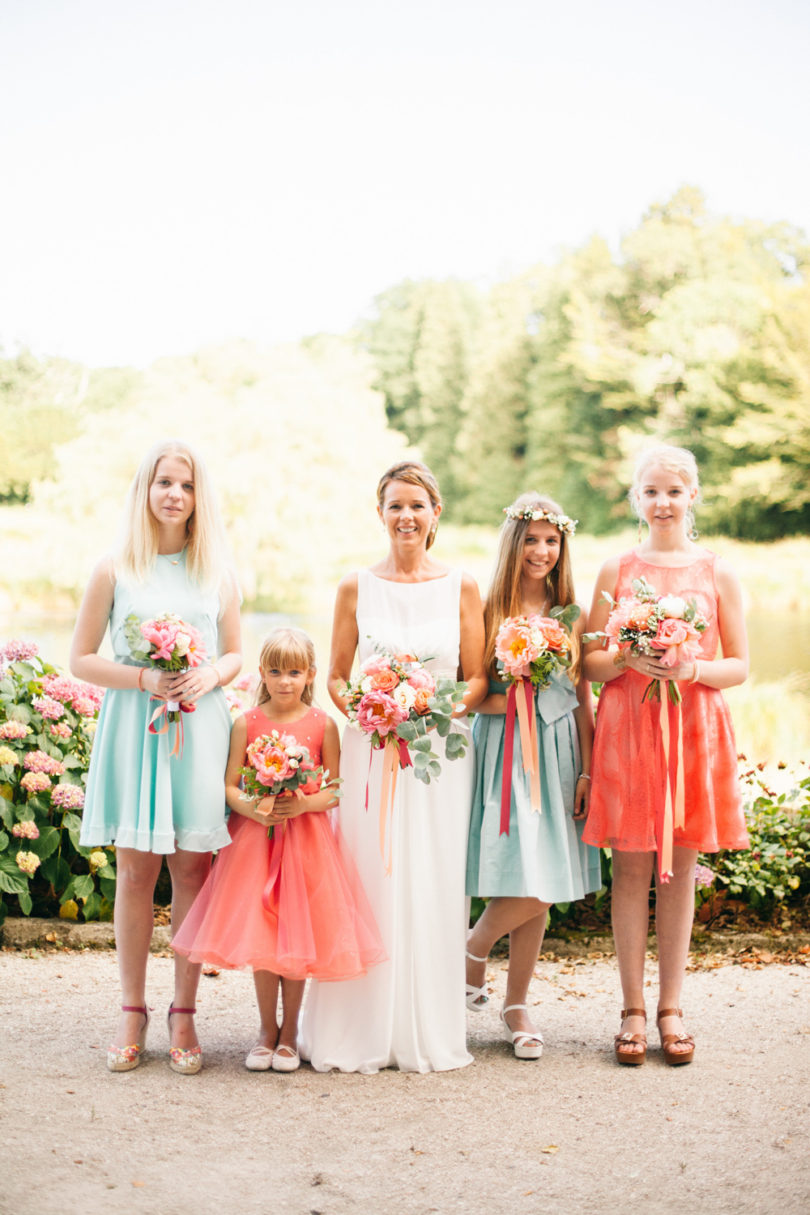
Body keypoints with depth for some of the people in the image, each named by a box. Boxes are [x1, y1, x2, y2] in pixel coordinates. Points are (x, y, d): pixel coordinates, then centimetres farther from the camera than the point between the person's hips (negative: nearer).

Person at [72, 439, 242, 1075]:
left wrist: (210, 675, -8)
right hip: (134, 729, -1)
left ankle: (184, 1014, 12)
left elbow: (236, 653, 14)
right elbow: (82, 659, 2)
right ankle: (133, 1013, 14)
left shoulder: (218, 574, 7)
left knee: (193, 869, 2)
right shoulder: (115, 571, 1)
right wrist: (145, 679, -12)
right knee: (136, 869, 2)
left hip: (200, 729, 1)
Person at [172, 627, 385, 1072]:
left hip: (308, 839, 0)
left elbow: (337, 789, 1)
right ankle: (267, 1028, 19)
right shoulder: (247, 724, 1)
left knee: (298, 936, 3)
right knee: (259, 935, 2)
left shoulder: (322, 724, 0)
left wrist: (305, 804, -17)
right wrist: (252, 809, -19)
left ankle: (290, 1030, 19)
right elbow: (229, 785, -1)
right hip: (255, 836, 0)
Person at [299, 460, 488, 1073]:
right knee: (368, 883, -1)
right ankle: (359, 1030, 11)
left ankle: (427, 1033, 13)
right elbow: (337, 677, 8)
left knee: (431, 886, 1)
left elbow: (478, 680, 5)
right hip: (371, 748, 0)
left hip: (440, 752, 0)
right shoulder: (357, 587, 5)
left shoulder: (462, 587, 4)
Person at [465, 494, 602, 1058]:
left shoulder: (573, 615, 7)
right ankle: (473, 949, 19)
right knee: (529, 888, -11)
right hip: (503, 751, -3)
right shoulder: (487, 609, -2)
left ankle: (517, 1005, 20)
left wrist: (588, 770, 4)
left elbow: (584, 700, 9)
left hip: (556, 755, 4)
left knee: (541, 890, 6)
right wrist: (511, 700, -16)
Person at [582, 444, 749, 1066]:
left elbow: (740, 666, 4)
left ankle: (672, 1008, 15)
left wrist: (691, 668, -14)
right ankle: (633, 1010, 11)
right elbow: (591, 662, 7)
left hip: (695, 728, 0)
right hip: (626, 728, 0)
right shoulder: (616, 570, 6)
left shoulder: (718, 573, 5)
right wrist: (628, 659, -14)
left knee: (681, 869, 5)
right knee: (631, 868, 1)